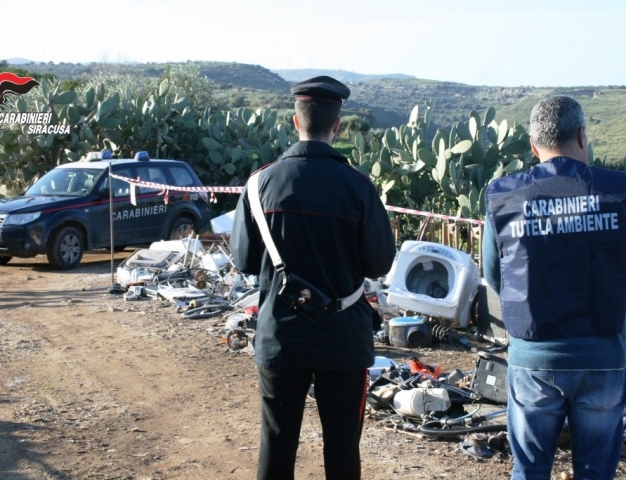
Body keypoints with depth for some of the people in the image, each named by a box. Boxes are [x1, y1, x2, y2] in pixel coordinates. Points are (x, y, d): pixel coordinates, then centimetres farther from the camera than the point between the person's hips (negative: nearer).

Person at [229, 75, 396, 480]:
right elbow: (380, 264, -5)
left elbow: (245, 260, 1)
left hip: (280, 336, 2)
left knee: (277, 445, 13)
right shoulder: (356, 185, -12)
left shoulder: (263, 181, -7)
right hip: (343, 337, -1)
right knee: (342, 446, 12)